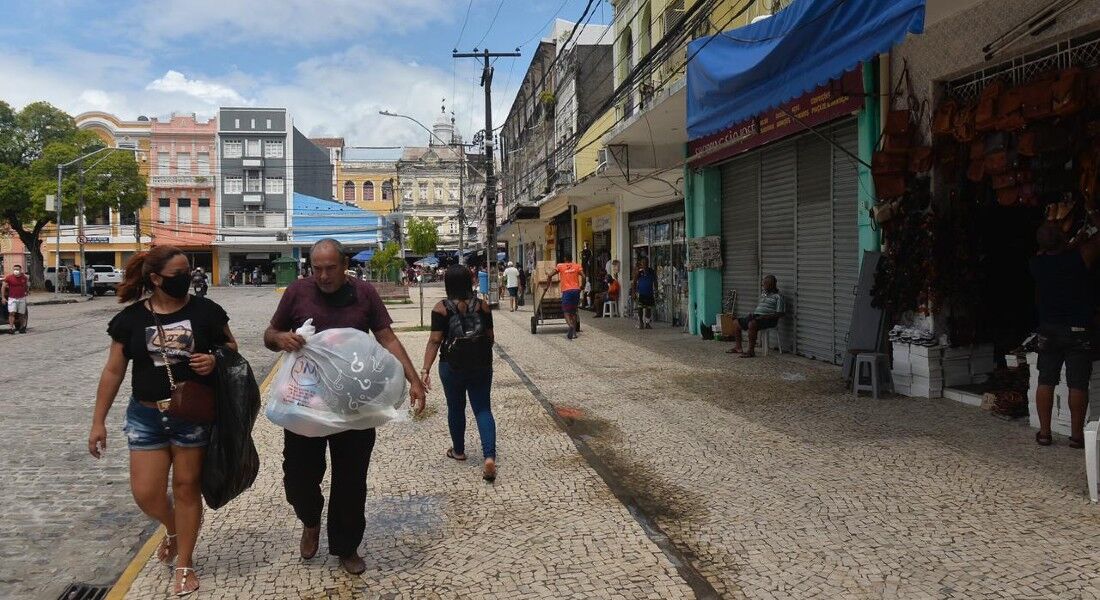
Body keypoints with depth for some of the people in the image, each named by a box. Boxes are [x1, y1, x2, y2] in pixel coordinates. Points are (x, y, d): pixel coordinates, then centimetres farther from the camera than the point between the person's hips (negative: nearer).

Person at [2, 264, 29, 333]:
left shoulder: (24, 277, 2)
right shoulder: (9, 277, -6)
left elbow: (27, 285, 22)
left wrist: (25, 292, 17)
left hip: (22, 298, 3)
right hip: (12, 298, -3)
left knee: (22, 314, 8)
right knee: (12, 313, -14)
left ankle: (22, 328, 18)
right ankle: (10, 328, -17)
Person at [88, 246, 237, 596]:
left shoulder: (205, 311, -6)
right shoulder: (131, 318, -3)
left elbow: (231, 349, 7)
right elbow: (113, 371, 3)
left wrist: (215, 360, -17)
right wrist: (98, 421, 4)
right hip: (146, 416, 2)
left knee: (186, 487, 7)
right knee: (146, 493, 2)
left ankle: (184, 563, 23)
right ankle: (173, 530, 36)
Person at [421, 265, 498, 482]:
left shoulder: (441, 308, -9)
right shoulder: (482, 306, -2)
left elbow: (435, 340, -15)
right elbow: (490, 337, 5)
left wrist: (426, 369, -16)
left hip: (452, 366, -1)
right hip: (481, 366, 1)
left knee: (456, 408, 17)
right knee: (483, 409, 5)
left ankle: (458, 450, 34)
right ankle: (489, 456, -12)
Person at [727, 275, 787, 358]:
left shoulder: (778, 297, -4)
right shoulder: (763, 294, 22)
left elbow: (781, 313, -12)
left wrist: (765, 317, -20)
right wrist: (751, 313, 7)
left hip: (768, 320, -9)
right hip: (755, 316, 9)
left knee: (752, 324, -38)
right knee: (736, 323, 0)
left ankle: (751, 351, -32)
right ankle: (738, 347, 5)